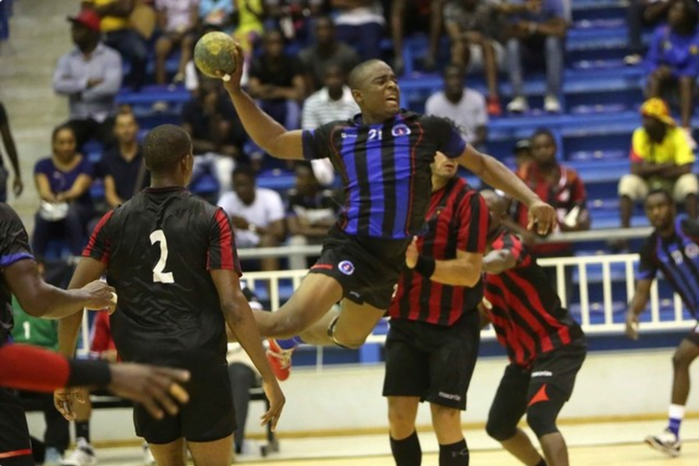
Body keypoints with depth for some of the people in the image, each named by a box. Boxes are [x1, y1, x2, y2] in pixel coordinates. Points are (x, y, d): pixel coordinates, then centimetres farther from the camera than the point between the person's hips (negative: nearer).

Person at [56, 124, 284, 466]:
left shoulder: (116, 221, 8)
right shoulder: (210, 219, -1)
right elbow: (232, 304, -9)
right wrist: (268, 377, -5)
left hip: (143, 366, 3)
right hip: (201, 363, -3)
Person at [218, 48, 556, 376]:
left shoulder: (427, 129, 4)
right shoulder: (338, 136, 6)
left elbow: (482, 164, 13)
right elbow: (274, 141, 15)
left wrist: (532, 200, 4)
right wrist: (236, 91, 5)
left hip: (397, 256, 3)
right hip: (351, 246, -3)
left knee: (346, 337, 21)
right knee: (290, 320, -23)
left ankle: (281, 339, 49)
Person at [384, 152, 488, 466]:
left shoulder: (468, 200, -11)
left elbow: (469, 272, -18)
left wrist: (419, 263, -29)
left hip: (452, 328, -5)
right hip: (405, 322, 5)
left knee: (446, 421, -7)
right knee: (399, 417, 5)